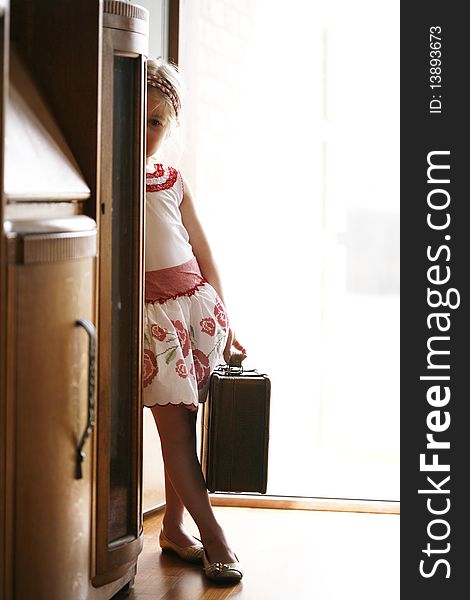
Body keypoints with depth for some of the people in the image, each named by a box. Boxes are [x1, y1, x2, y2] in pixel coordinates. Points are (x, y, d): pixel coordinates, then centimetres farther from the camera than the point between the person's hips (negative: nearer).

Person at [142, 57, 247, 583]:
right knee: (174, 425, -3)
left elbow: (203, 253, 15)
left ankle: (174, 527, 20)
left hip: (196, 303, 5)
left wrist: (224, 321, 13)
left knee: (184, 422, 7)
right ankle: (212, 535, 5)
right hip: (149, 310, -5)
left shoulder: (173, 181, 13)